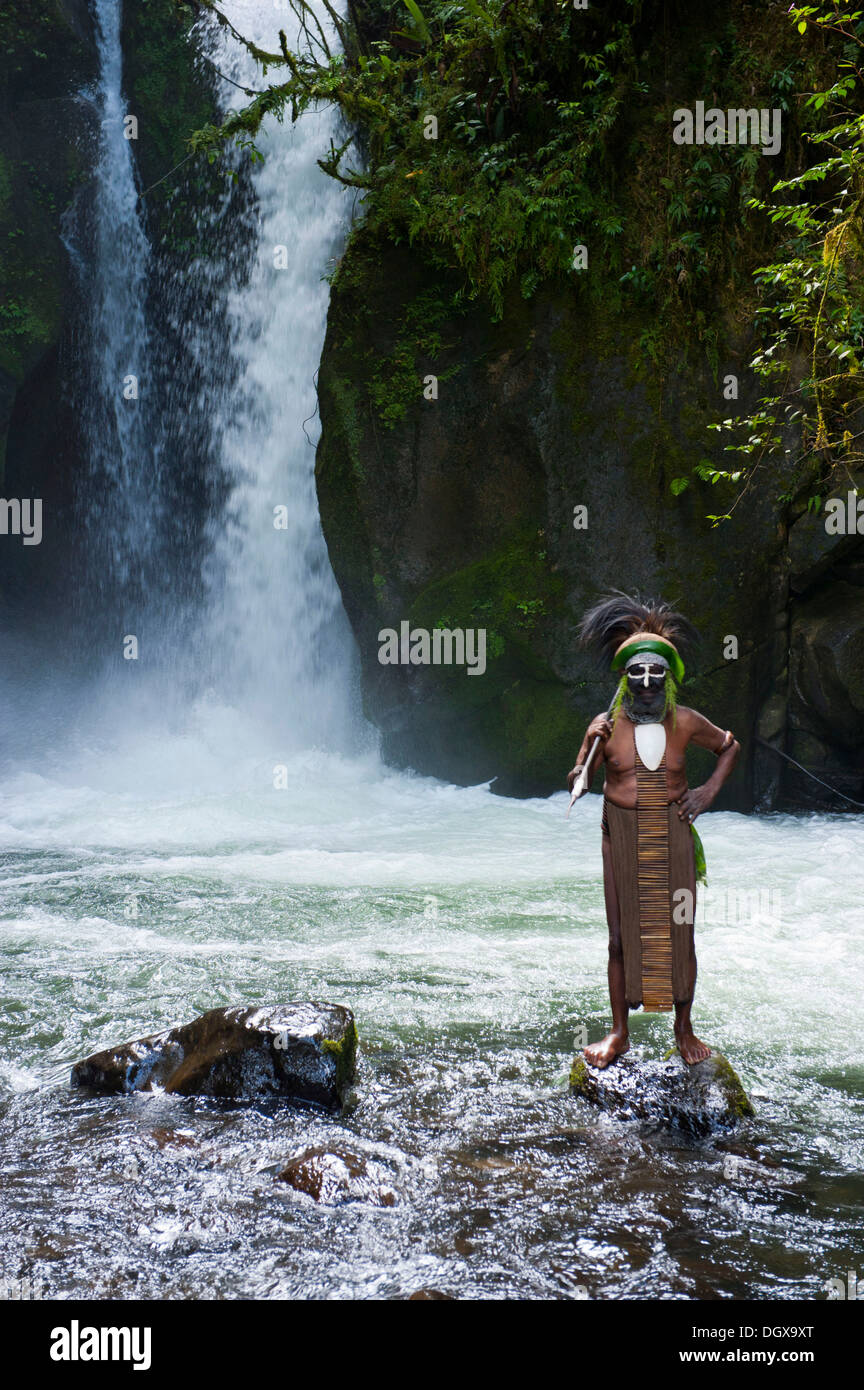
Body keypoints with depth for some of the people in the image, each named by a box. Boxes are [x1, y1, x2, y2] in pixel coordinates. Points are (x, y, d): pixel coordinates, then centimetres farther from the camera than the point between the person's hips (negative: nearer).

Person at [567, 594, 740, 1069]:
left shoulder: (686, 723, -1)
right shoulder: (606, 726, -4)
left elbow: (730, 746, 17)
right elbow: (577, 781, 2)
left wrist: (710, 789, 6)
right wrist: (582, 768, -19)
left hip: (672, 838, 1)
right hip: (622, 839, -1)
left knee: (679, 935, 6)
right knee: (622, 937, 5)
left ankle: (684, 1028, 24)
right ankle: (619, 1034, 19)